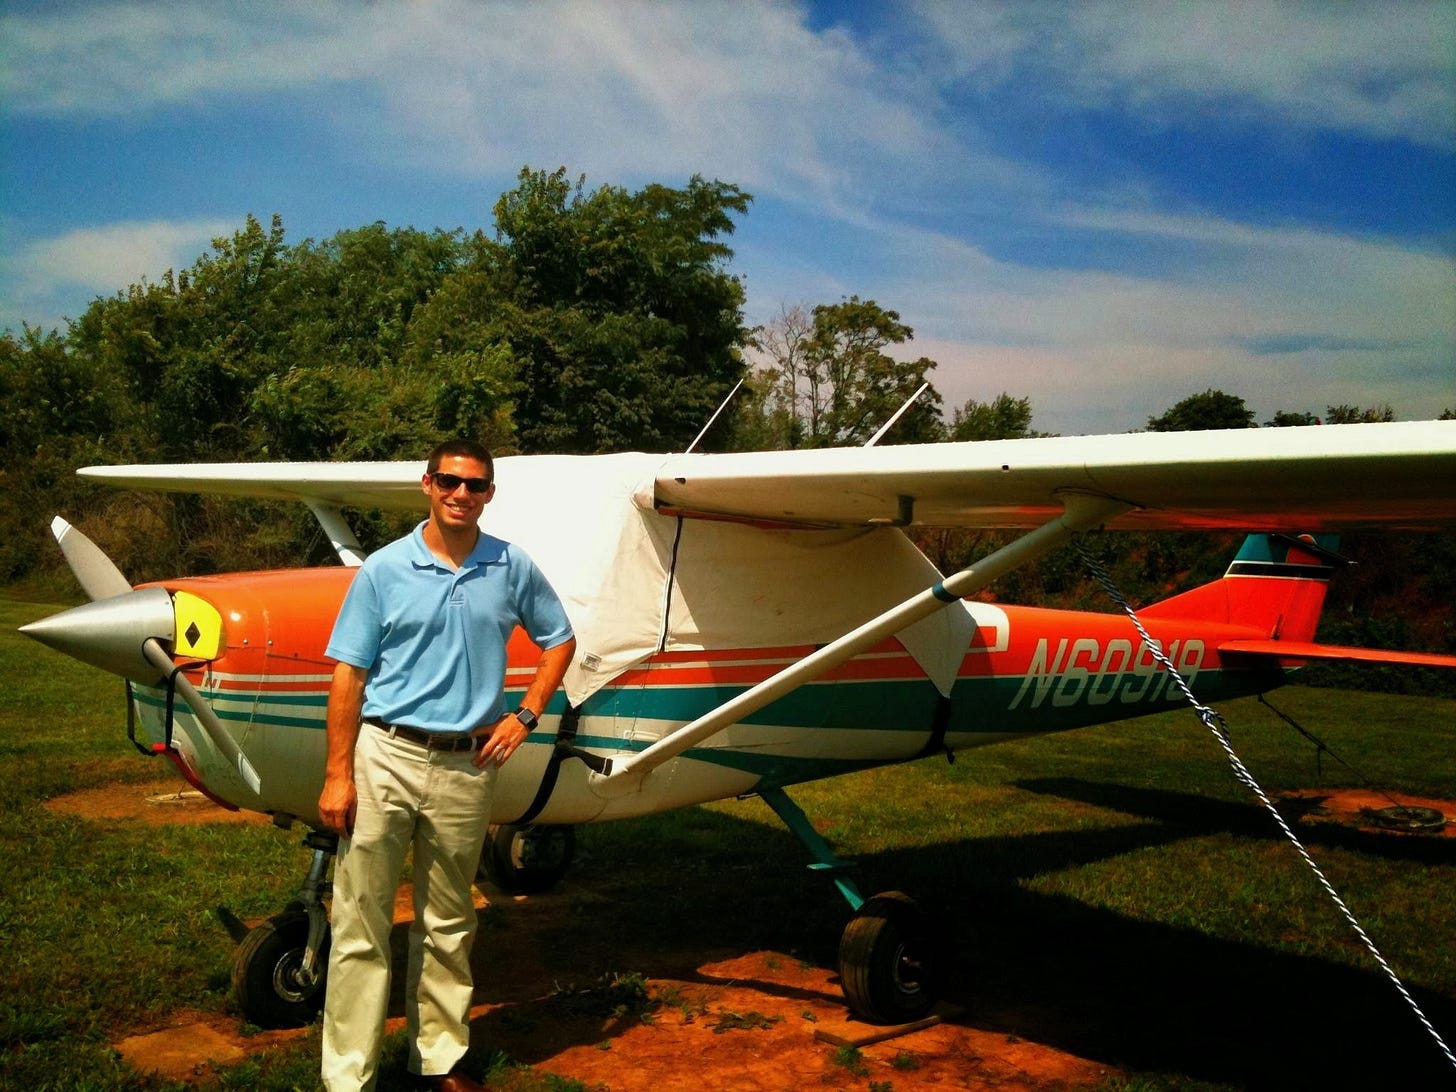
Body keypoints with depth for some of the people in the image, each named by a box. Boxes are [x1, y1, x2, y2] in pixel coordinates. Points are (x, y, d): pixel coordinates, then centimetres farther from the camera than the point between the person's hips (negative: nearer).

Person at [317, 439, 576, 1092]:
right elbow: (348, 677, -2)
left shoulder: (514, 569, 4)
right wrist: (338, 776, -7)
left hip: (467, 765, 2)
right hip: (385, 755, -2)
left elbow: (558, 640, 17)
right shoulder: (384, 570, -1)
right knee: (360, 923, 1)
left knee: (448, 926, 14)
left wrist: (525, 716, 4)